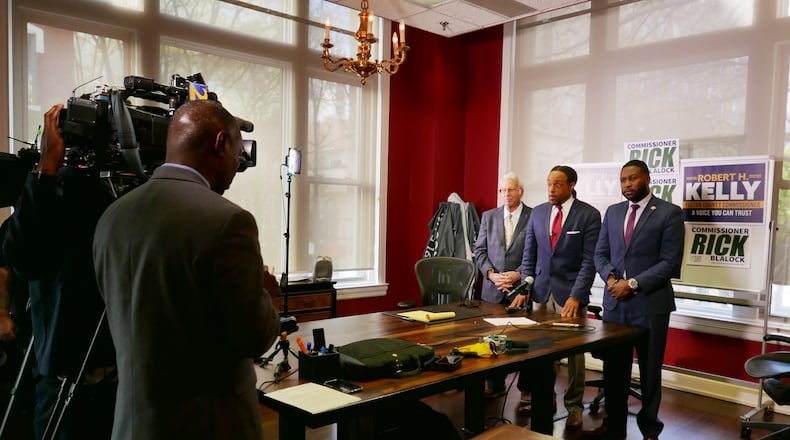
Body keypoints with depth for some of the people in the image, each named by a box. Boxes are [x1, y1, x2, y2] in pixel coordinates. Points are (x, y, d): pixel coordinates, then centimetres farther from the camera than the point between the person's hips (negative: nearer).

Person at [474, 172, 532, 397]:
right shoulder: (489, 216, 9)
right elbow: (480, 251, 7)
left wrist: (519, 274, -14)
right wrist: (492, 274, -7)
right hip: (493, 290, 3)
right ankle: (495, 385, 21)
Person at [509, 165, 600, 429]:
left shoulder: (589, 215, -6)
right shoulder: (538, 212, 7)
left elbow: (589, 260, -9)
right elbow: (529, 256, 10)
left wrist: (576, 296, -17)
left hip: (570, 293, -3)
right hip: (541, 291, 4)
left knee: (573, 351, 5)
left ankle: (574, 406, 19)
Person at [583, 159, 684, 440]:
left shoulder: (669, 213, -4)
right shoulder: (612, 212, 11)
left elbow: (671, 262, -11)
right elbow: (600, 253, 12)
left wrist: (634, 283, -16)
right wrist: (610, 277, -8)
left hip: (650, 304, -4)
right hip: (614, 303, 4)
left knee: (649, 371, 10)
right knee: (614, 368, 10)